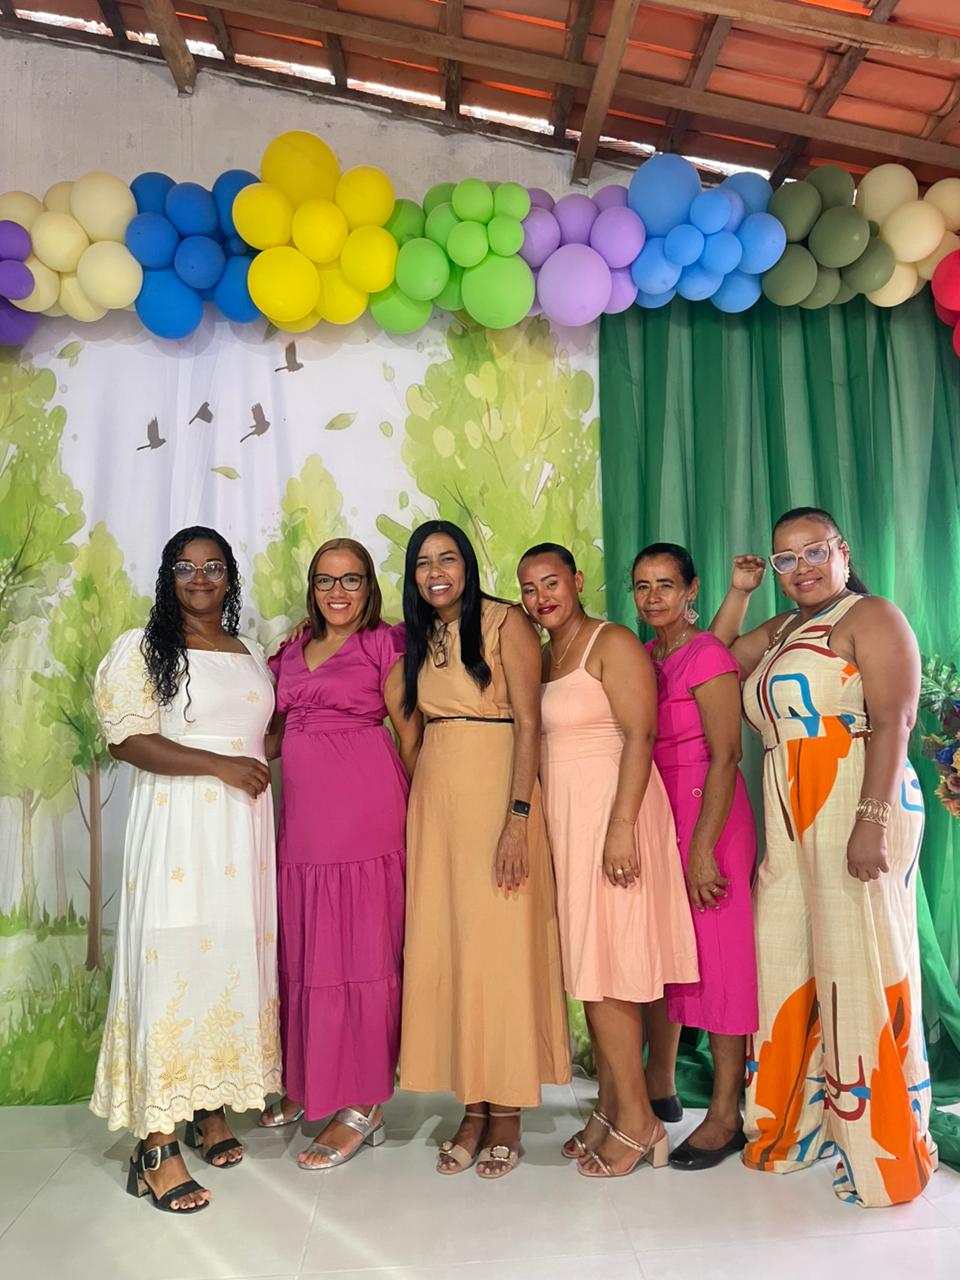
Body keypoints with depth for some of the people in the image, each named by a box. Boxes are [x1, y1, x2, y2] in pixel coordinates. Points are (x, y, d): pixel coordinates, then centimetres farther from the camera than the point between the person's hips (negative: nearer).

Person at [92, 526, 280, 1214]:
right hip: (177, 825, -5)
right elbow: (126, 738, -10)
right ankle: (157, 1145, 2)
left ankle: (213, 1108, 24)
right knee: (173, 964, -7)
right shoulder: (142, 649, 1)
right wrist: (220, 765, -16)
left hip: (244, 828, 5)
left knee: (235, 961, 8)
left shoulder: (252, 656, 17)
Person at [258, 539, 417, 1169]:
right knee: (304, 945, 12)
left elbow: (410, 732, -2)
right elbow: (275, 729, 22)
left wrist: (415, 810, -4)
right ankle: (309, 1082, 30)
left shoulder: (383, 644, -1)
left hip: (364, 809, -6)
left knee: (360, 947, -1)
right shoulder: (293, 651, 17)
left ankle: (363, 1106, 11)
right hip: (304, 811, 6)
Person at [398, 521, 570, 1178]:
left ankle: (507, 1117, 15)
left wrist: (517, 818, -18)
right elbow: (415, 729, 14)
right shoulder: (421, 639, 14)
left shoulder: (506, 623, -5)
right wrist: (415, 812, 6)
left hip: (496, 794, -6)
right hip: (435, 800, 6)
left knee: (500, 950, -1)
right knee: (443, 951, 6)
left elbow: (528, 724, -11)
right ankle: (473, 1111, 19)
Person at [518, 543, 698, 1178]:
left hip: (608, 810, -7)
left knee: (603, 968, -4)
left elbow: (640, 736, -15)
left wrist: (622, 826, -22)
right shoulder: (541, 655, 16)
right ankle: (611, 1110, 22)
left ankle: (637, 1122, 10)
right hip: (563, 818, 8)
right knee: (588, 968, 10)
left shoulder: (613, 644, -8)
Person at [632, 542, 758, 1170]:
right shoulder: (640, 657, 11)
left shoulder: (707, 654, -10)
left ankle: (726, 1116, 12)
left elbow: (725, 756, -15)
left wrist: (702, 848, -19)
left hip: (708, 817, -7)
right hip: (655, 816, 7)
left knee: (719, 958, 0)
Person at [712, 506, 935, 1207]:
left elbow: (892, 721, -14)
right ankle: (796, 1127, 27)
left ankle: (887, 1153, 14)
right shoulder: (781, 630, 19)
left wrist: (872, 820, -22)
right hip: (791, 822, 8)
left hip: (856, 810, -7)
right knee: (789, 965, 11)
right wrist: (739, 592, 17)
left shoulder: (871, 617, -4)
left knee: (859, 968, -3)